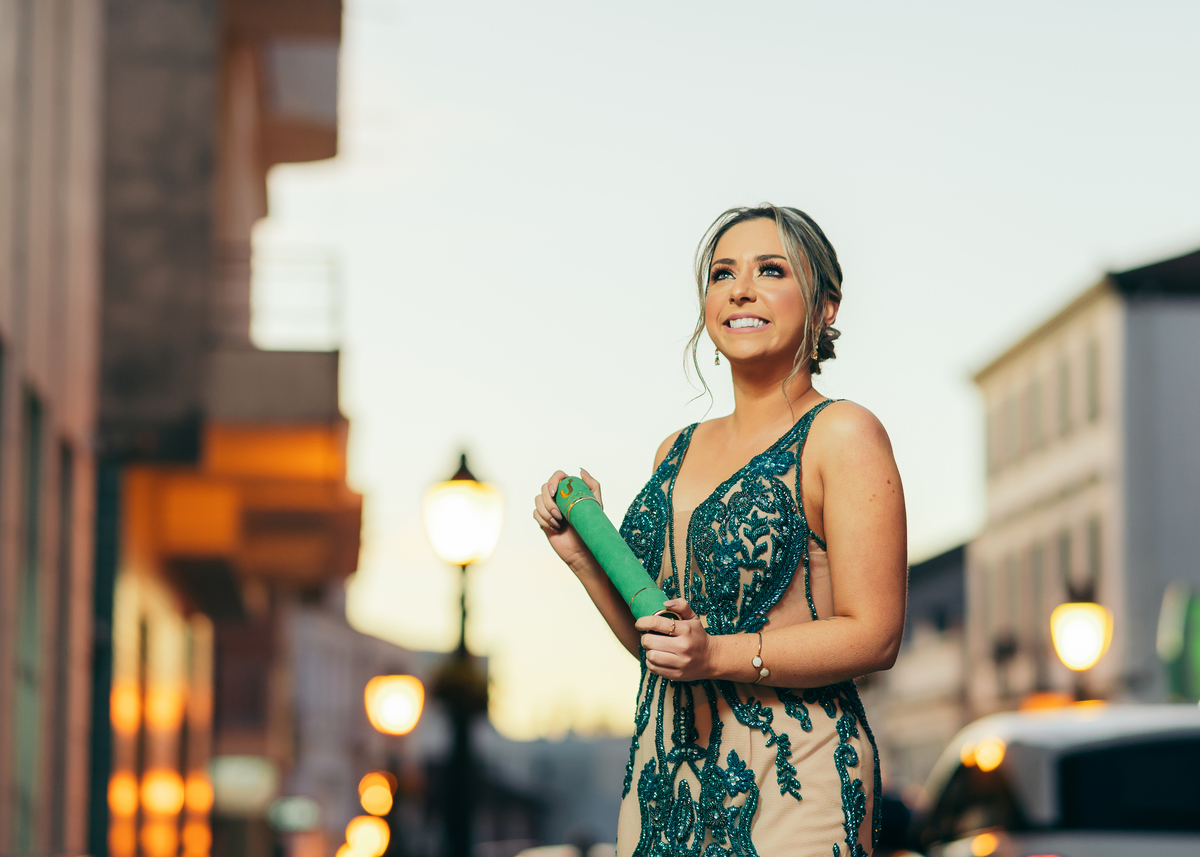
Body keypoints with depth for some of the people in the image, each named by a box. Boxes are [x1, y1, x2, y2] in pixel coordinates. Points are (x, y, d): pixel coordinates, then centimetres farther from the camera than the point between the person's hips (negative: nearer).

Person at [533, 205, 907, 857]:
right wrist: (584, 554, 6)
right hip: (662, 778, 6)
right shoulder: (677, 453, 15)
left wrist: (720, 656, -20)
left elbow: (874, 636, -11)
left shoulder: (841, 434, -4)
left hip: (790, 781, -6)